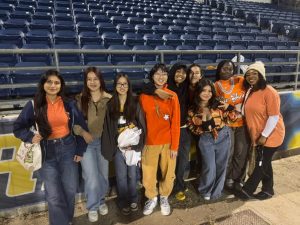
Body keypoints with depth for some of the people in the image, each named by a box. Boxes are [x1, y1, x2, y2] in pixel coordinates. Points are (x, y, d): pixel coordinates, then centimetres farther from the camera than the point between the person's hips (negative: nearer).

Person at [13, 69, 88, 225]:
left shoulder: (69, 104, -2)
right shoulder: (34, 105, -4)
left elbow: (82, 127, 4)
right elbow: (18, 127, 7)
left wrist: (80, 151, 1)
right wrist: (30, 137, -13)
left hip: (68, 149, 1)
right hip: (47, 152, -1)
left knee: (70, 190, 11)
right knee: (54, 196, 2)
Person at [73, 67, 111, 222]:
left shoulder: (109, 99, -4)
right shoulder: (80, 99, -5)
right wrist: (83, 133, -20)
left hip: (104, 141, 2)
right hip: (86, 143, -1)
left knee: (103, 175, 16)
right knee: (92, 179, 0)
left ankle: (101, 201, 43)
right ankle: (92, 206, 28)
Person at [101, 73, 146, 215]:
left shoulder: (135, 103, -2)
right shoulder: (110, 105, 1)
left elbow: (141, 124, -3)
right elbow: (108, 127, 1)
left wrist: (136, 144, -10)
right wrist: (113, 144, -5)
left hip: (133, 144, 0)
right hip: (118, 146, 1)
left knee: (132, 174, 12)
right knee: (121, 175, 10)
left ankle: (133, 200, 33)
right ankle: (123, 202, 29)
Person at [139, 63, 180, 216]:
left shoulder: (172, 96, -3)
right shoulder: (144, 96, -2)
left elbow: (176, 123, -4)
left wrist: (174, 145, -6)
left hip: (168, 142, 0)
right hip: (150, 142, 0)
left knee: (168, 173, 13)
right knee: (148, 175, 8)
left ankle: (164, 198, 40)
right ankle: (152, 198, 36)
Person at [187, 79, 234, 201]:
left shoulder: (218, 104, -3)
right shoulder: (192, 110, -3)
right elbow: (192, 128, -1)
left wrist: (229, 108, -17)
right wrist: (203, 125, -16)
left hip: (223, 137, 2)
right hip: (206, 139, -1)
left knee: (221, 166, 12)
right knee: (209, 167, -1)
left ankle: (216, 191, 35)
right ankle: (205, 191, 28)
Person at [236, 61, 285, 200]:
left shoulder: (269, 92, -20)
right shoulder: (249, 91, 3)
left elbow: (274, 116, -20)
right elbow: (247, 111, 11)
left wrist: (264, 135, -18)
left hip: (270, 135, -7)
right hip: (257, 135, 8)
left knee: (261, 164, 4)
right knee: (264, 163, 18)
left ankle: (247, 190, 16)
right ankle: (268, 190, 33)